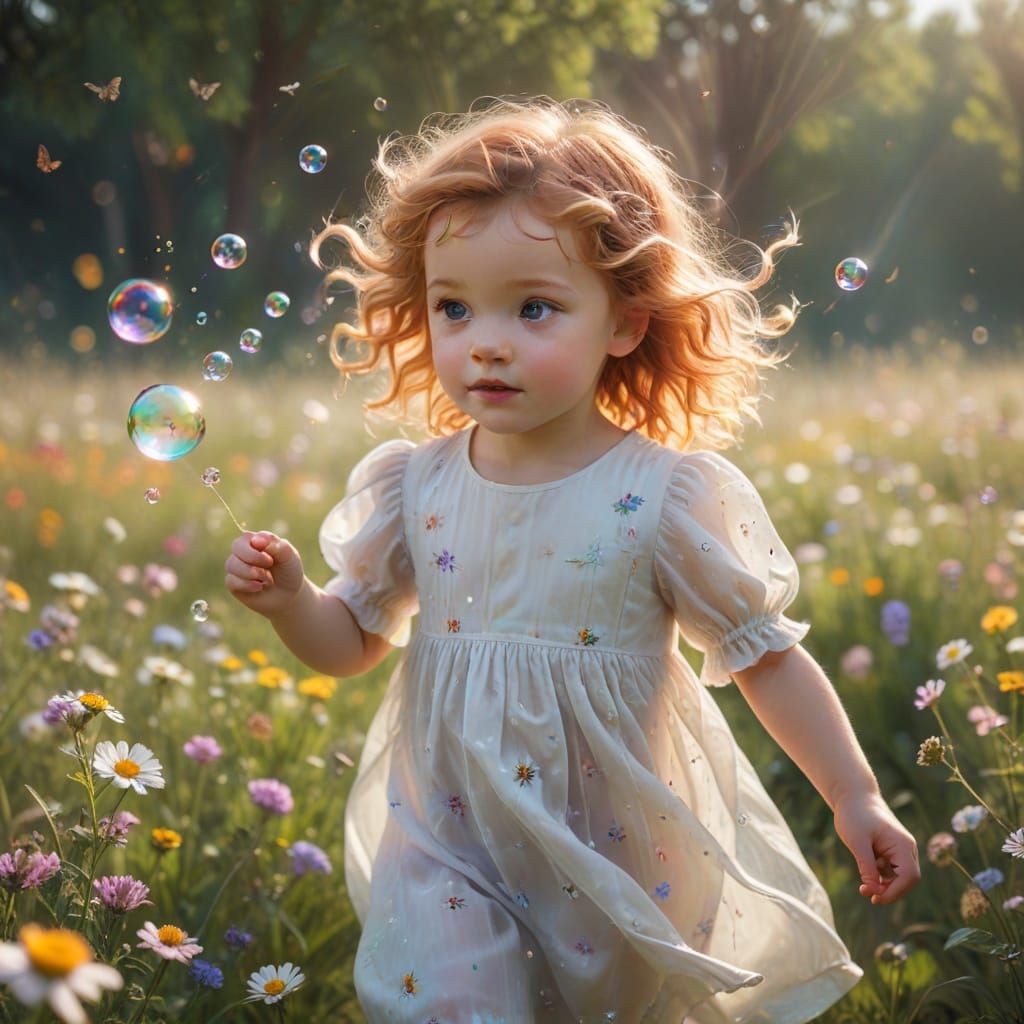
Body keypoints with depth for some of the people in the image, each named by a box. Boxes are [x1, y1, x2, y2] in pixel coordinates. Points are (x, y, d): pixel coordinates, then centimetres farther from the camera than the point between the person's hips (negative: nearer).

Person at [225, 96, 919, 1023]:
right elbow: (353, 639, 9)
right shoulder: (411, 488, -4)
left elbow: (766, 654, -5)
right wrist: (290, 600, -11)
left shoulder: (667, 496, -14)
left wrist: (856, 800, -5)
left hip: (624, 847, -1)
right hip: (450, 838, 2)